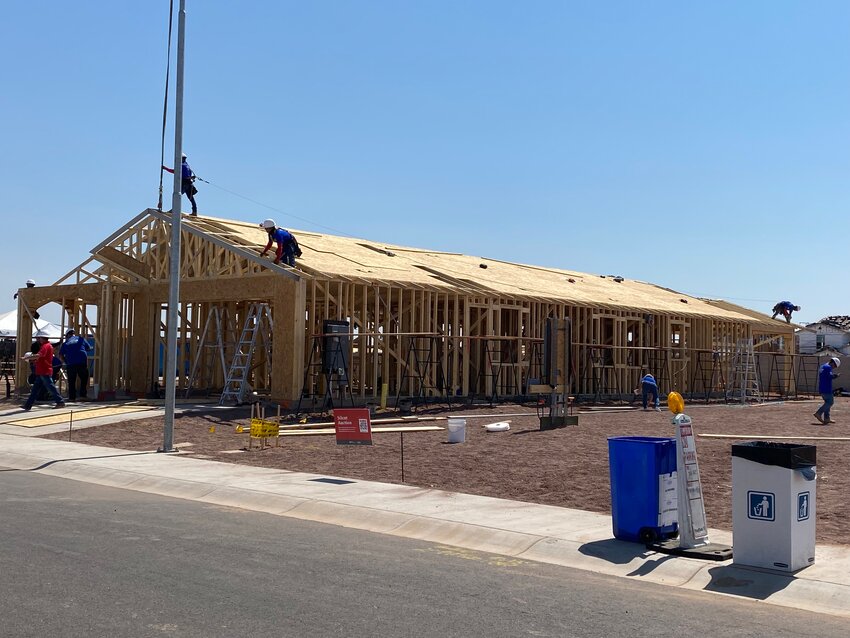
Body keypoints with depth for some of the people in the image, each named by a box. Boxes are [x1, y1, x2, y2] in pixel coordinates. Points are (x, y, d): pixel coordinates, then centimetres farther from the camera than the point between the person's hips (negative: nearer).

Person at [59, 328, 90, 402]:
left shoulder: (65, 343, 10)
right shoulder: (81, 339, 9)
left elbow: (60, 355, 5)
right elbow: (88, 348, 18)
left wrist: (65, 362, 17)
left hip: (70, 364, 1)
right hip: (82, 363, -1)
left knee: (71, 381, 8)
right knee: (84, 379, 12)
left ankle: (72, 397, 6)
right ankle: (83, 395, 5)